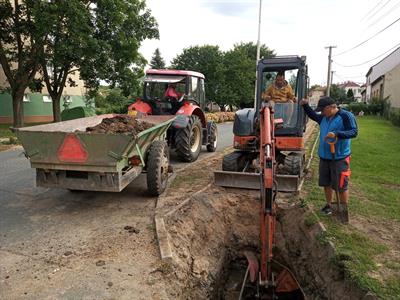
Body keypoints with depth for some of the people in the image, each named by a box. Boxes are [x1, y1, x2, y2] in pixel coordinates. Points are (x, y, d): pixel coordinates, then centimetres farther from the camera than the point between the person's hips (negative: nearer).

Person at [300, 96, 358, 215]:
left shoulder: (346, 116, -13)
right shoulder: (324, 117, 8)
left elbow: (354, 132, -19)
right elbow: (313, 115, 26)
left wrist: (336, 134, -31)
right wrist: (305, 106, 12)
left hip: (340, 158, -7)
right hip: (324, 157, 7)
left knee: (341, 185, 2)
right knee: (326, 183, 16)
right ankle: (329, 205, 34)